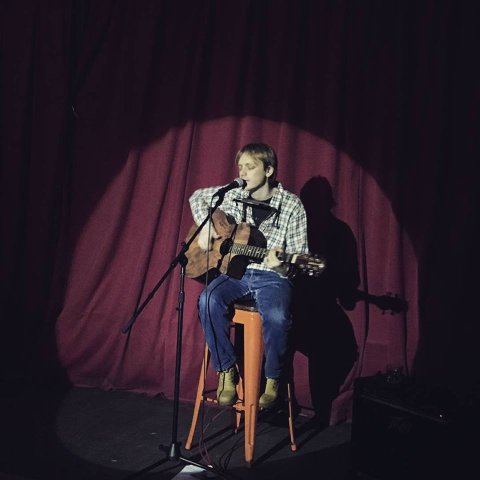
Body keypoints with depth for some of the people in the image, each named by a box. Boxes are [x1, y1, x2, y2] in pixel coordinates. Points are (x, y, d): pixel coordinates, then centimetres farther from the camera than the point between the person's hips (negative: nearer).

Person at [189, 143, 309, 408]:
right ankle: (227, 370, -11)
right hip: (235, 271, 3)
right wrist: (206, 226, 4)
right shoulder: (234, 195, 6)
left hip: (272, 277, -3)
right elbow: (197, 196, 22)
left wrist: (280, 265, -26)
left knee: (277, 317, -34)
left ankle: (273, 379, -5)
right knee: (209, 300, -30)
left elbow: (299, 256, -3)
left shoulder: (291, 205, -4)